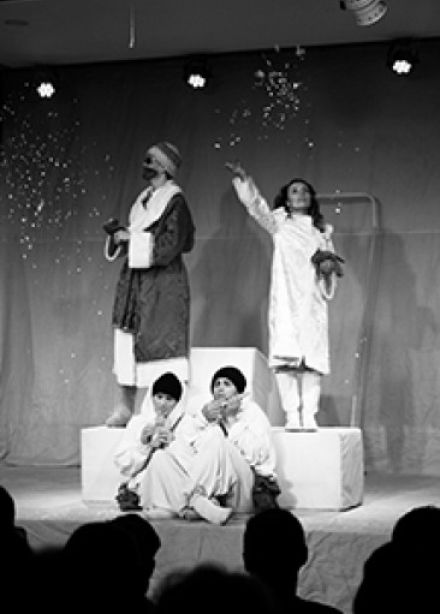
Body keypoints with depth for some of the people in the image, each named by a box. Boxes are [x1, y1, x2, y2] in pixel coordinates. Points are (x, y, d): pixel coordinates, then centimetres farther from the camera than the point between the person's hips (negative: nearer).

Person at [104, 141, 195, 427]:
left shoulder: (174, 200, -11)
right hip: (135, 280, 8)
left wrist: (130, 237, -14)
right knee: (128, 340, 6)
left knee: (160, 342, -5)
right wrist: (121, 236, 1)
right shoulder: (145, 199, 13)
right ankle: (126, 407, 12)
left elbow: (170, 245, -17)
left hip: (162, 284, -8)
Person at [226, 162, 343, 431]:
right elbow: (257, 206, 0)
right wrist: (244, 179, -15)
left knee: (312, 358, -7)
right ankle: (292, 415, -12)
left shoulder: (322, 230, 20)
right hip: (286, 299, -2)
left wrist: (328, 265, -3)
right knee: (287, 358, -12)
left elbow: (331, 263, 21)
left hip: (313, 300, 2)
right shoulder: (279, 222, 14)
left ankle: (309, 416, -7)